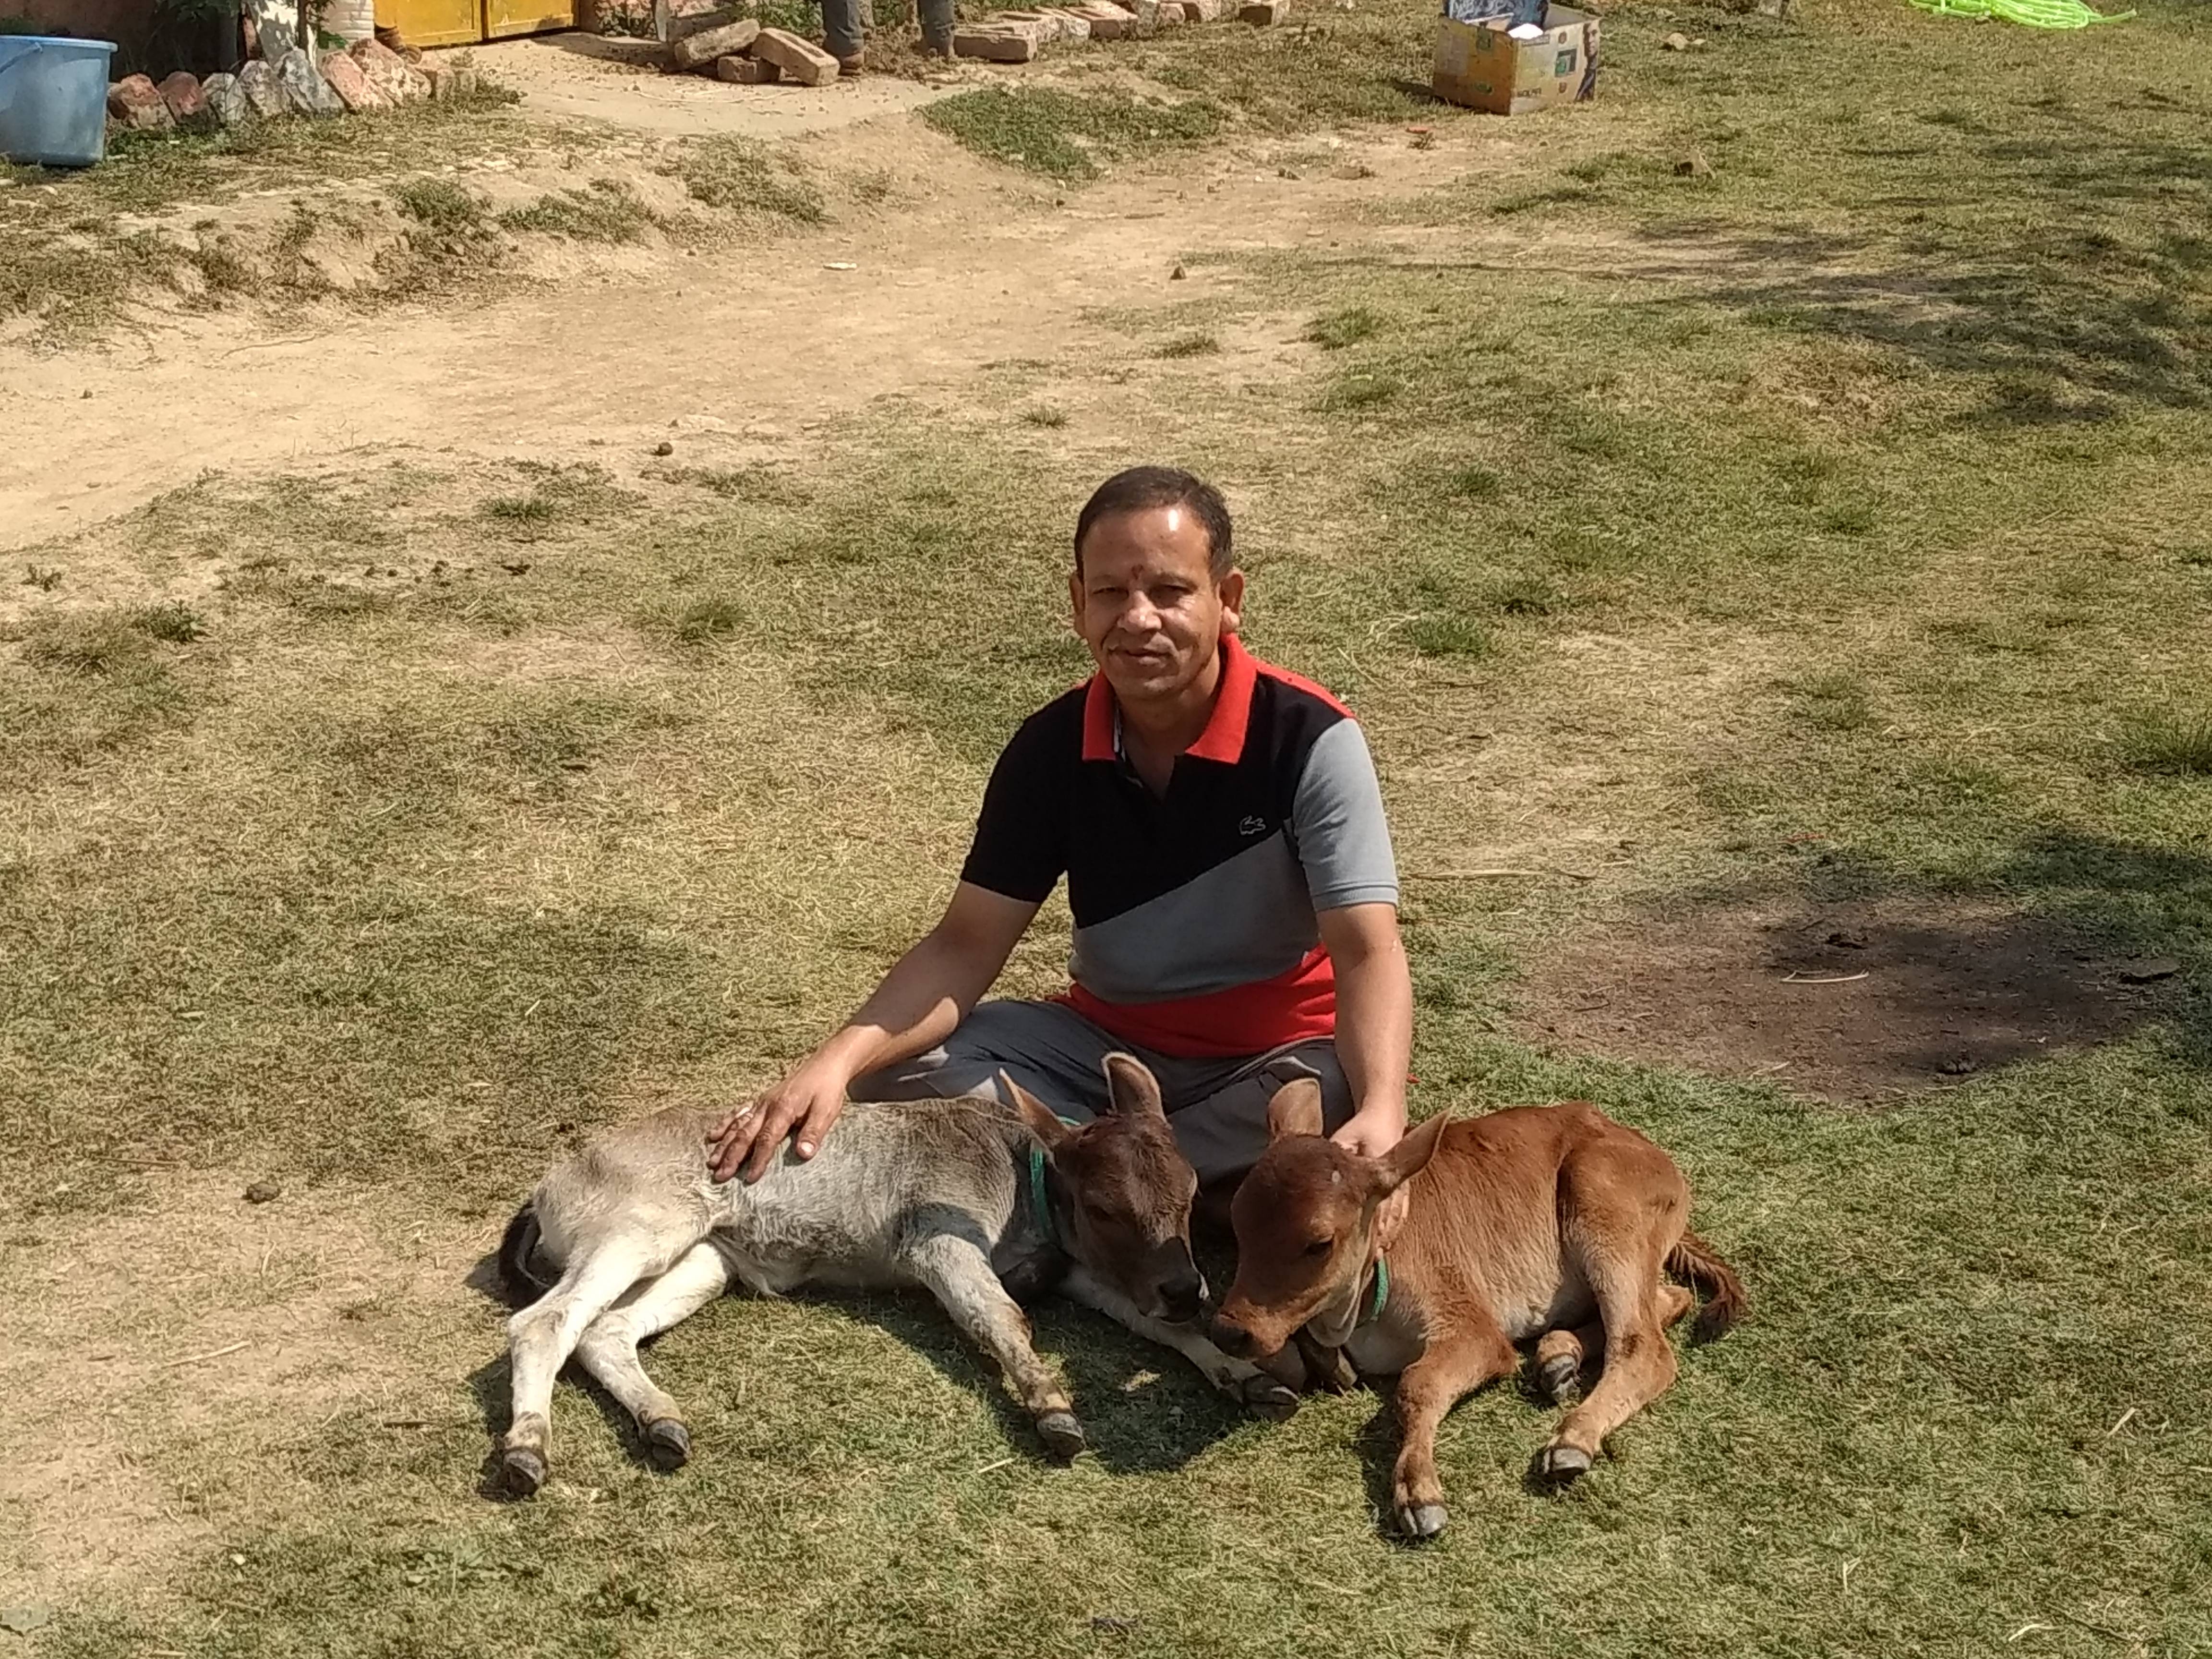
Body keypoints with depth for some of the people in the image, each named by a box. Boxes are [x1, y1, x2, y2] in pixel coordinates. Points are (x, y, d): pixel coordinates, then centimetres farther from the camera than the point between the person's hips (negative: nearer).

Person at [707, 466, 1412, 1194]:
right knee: (899, 1073, -18)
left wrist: (1381, 1114, -45)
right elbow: (966, 947, -11)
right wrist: (837, 1062, -29)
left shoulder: (1309, 738, -19)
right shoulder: (1053, 746, -8)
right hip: (1108, 1040, 4)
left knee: (1336, 1101, -39)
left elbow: (1367, 953, -24)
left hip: (1279, 1056, -3)